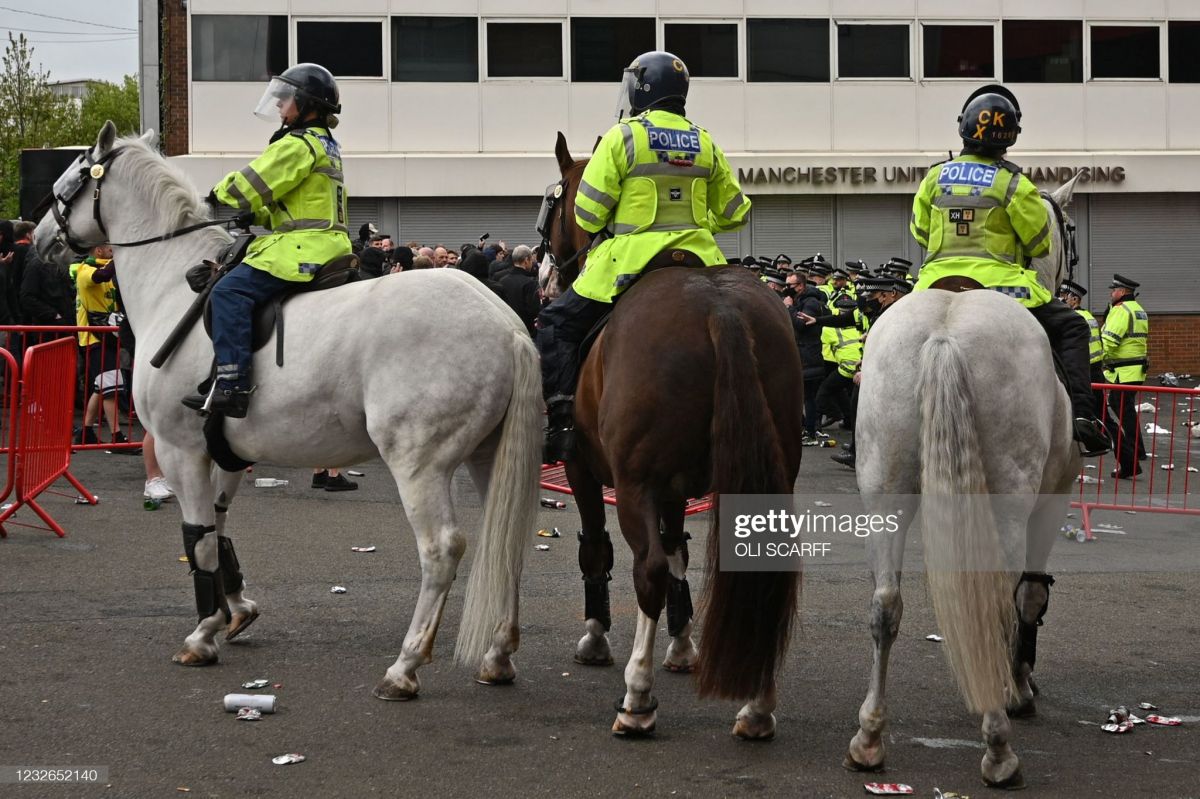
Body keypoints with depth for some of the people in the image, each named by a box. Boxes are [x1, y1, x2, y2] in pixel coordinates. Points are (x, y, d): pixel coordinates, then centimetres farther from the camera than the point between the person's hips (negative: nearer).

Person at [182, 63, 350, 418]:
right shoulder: (327, 146, 23)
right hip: (327, 245, 11)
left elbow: (254, 183, -10)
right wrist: (257, 214, 13)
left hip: (302, 249, -11)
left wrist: (219, 194, 9)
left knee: (229, 292, -21)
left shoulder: (299, 143, -10)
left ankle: (232, 385, -31)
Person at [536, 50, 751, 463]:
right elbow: (733, 213, 14)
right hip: (698, 260, 5)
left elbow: (588, 212, -8)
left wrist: (599, 229, 13)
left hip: (631, 258, -4)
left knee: (557, 324, 6)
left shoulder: (623, 136, -5)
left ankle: (562, 420, -5)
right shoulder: (705, 144, 11)